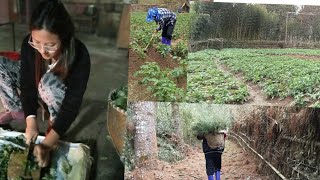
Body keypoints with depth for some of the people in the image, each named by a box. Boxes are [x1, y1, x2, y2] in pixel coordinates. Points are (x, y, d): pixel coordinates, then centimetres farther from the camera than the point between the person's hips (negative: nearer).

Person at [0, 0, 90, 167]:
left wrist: (47, 144, -46)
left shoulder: (79, 56, -38)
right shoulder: (28, 44, -28)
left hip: (62, 98, -4)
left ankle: (54, 121, -11)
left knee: (49, 81, -37)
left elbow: (72, 104, -37)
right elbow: (27, 84, -20)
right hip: (36, 88, 4)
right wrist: (31, 121, -33)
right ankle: (17, 111, 2)